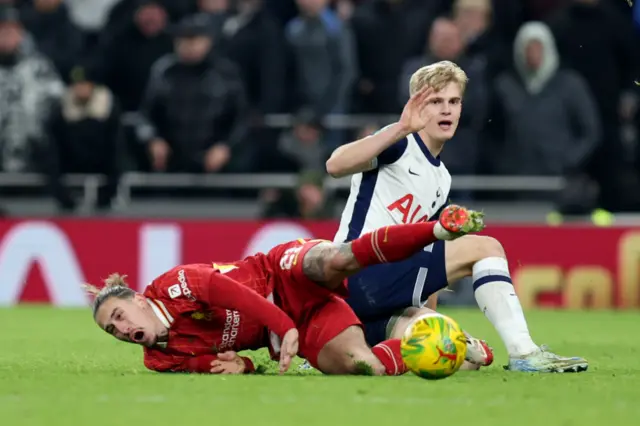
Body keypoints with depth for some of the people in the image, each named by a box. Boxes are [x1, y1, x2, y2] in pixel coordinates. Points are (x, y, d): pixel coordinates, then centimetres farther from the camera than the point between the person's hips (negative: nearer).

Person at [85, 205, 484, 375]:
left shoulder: (172, 286, -14)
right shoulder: (162, 359, 2)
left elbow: (224, 288, -26)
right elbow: (208, 363, 3)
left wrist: (284, 327, -37)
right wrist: (241, 365, -22)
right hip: (284, 331, 4)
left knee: (336, 261, -40)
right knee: (361, 366, -25)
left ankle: (442, 227, -29)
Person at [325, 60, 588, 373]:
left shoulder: (442, 180, 24)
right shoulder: (400, 146, -2)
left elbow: (427, 257, 28)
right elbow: (335, 165, -22)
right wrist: (401, 128, -31)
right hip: (360, 274, -8)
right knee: (484, 247, -13)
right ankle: (524, 354, -19)